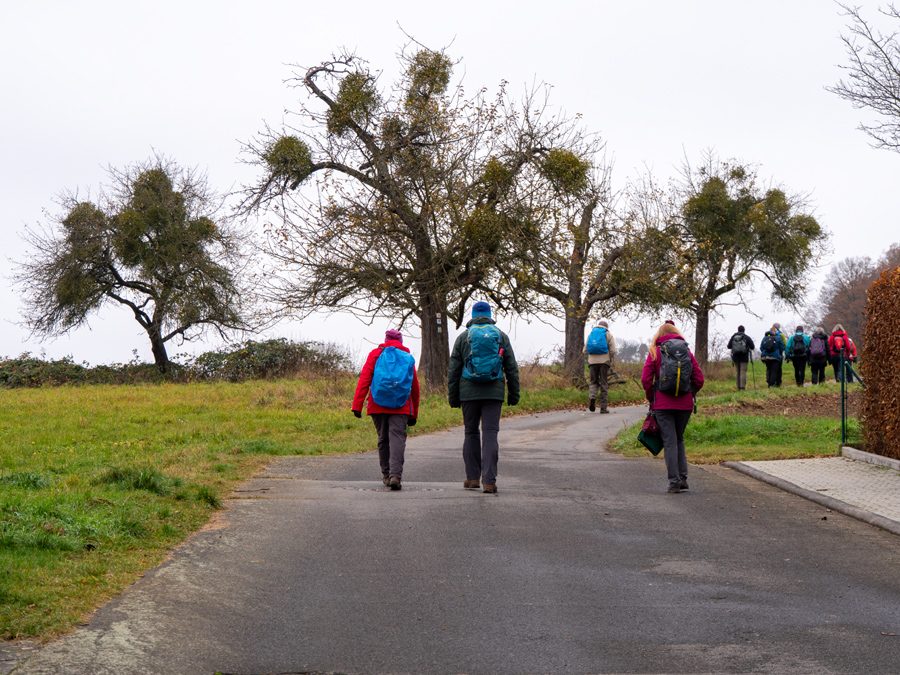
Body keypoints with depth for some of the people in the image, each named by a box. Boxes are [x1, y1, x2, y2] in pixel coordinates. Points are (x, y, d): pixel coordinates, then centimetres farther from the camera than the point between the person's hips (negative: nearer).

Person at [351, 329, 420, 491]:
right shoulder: (407, 357, 13)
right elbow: (414, 387, 16)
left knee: (383, 439, 13)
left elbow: (364, 380, -2)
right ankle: (395, 475, -24)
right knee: (397, 438, -8)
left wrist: (357, 405, -5)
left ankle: (387, 475, 17)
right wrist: (414, 414, 23)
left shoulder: (375, 354, 8)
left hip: (378, 405, 1)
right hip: (400, 407, 0)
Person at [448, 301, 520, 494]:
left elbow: (454, 370, 5)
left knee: (471, 433, 12)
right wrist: (514, 393, 12)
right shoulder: (501, 336, 8)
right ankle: (489, 481, -12)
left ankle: (472, 477, 14)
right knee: (490, 434, -3)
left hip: (469, 391, 0)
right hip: (494, 392, 0)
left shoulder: (463, 337, 6)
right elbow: (512, 368, 7)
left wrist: (453, 396, 9)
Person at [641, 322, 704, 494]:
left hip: (663, 404, -3)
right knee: (679, 439, 19)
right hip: (685, 404, 3)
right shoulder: (687, 352, 7)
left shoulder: (655, 352, 0)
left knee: (669, 442, 0)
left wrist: (651, 398, 7)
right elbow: (699, 380, 3)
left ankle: (674, 482, -3)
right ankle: (683, 478, 12)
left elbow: (646, 380, -6)